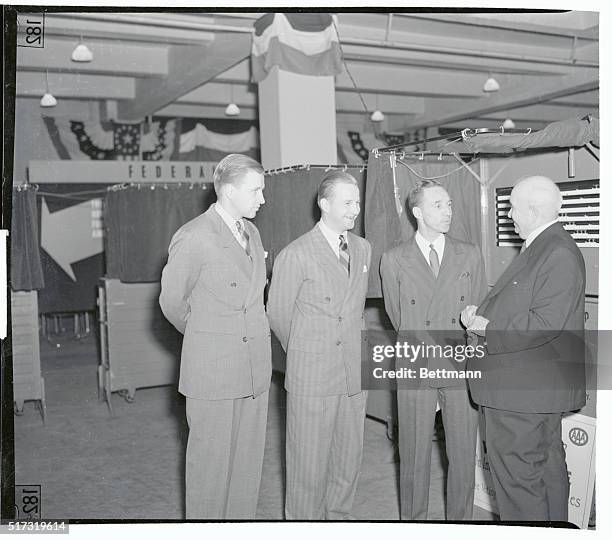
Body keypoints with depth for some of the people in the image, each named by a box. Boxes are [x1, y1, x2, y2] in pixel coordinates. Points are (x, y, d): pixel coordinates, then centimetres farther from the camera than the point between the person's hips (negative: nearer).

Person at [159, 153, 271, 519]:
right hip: (213, 371, -6)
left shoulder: (252, 233, 11)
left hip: (255, 368, 6)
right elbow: (172, 302, -1)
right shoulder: (193, 238, -12)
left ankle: (243, 517, 27)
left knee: (249, 460, 13)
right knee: (212, 459, 5)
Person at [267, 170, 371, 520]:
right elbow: (278, 314, 0)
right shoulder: (296, 255, -10)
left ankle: (339, 515, 31)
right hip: (311, 374, -5)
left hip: (355, 371, 5)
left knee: (350, 459, 13)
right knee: (310, 462, 5)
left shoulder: (363, 249, 8)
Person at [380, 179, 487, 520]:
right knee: (415, 457, 8)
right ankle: (414, 520, 24)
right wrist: (446, 346, -4)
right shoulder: (393, 261, 2)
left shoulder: (471, 256, 7)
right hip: (418, 372, -1)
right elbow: (399, 320, 2)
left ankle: (460, 520, 24)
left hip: (464, 370, 2)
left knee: (464, 456, 8)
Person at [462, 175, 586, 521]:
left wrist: (488, 330, -18)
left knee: (516, 473, -2)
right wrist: (483, 314, 2)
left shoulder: (559, 254, -20)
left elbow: (544, 324, -27)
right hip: (539, 386, 11)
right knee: (548, 464, 21)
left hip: (522, 390, -11)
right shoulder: (541, 248, 13)